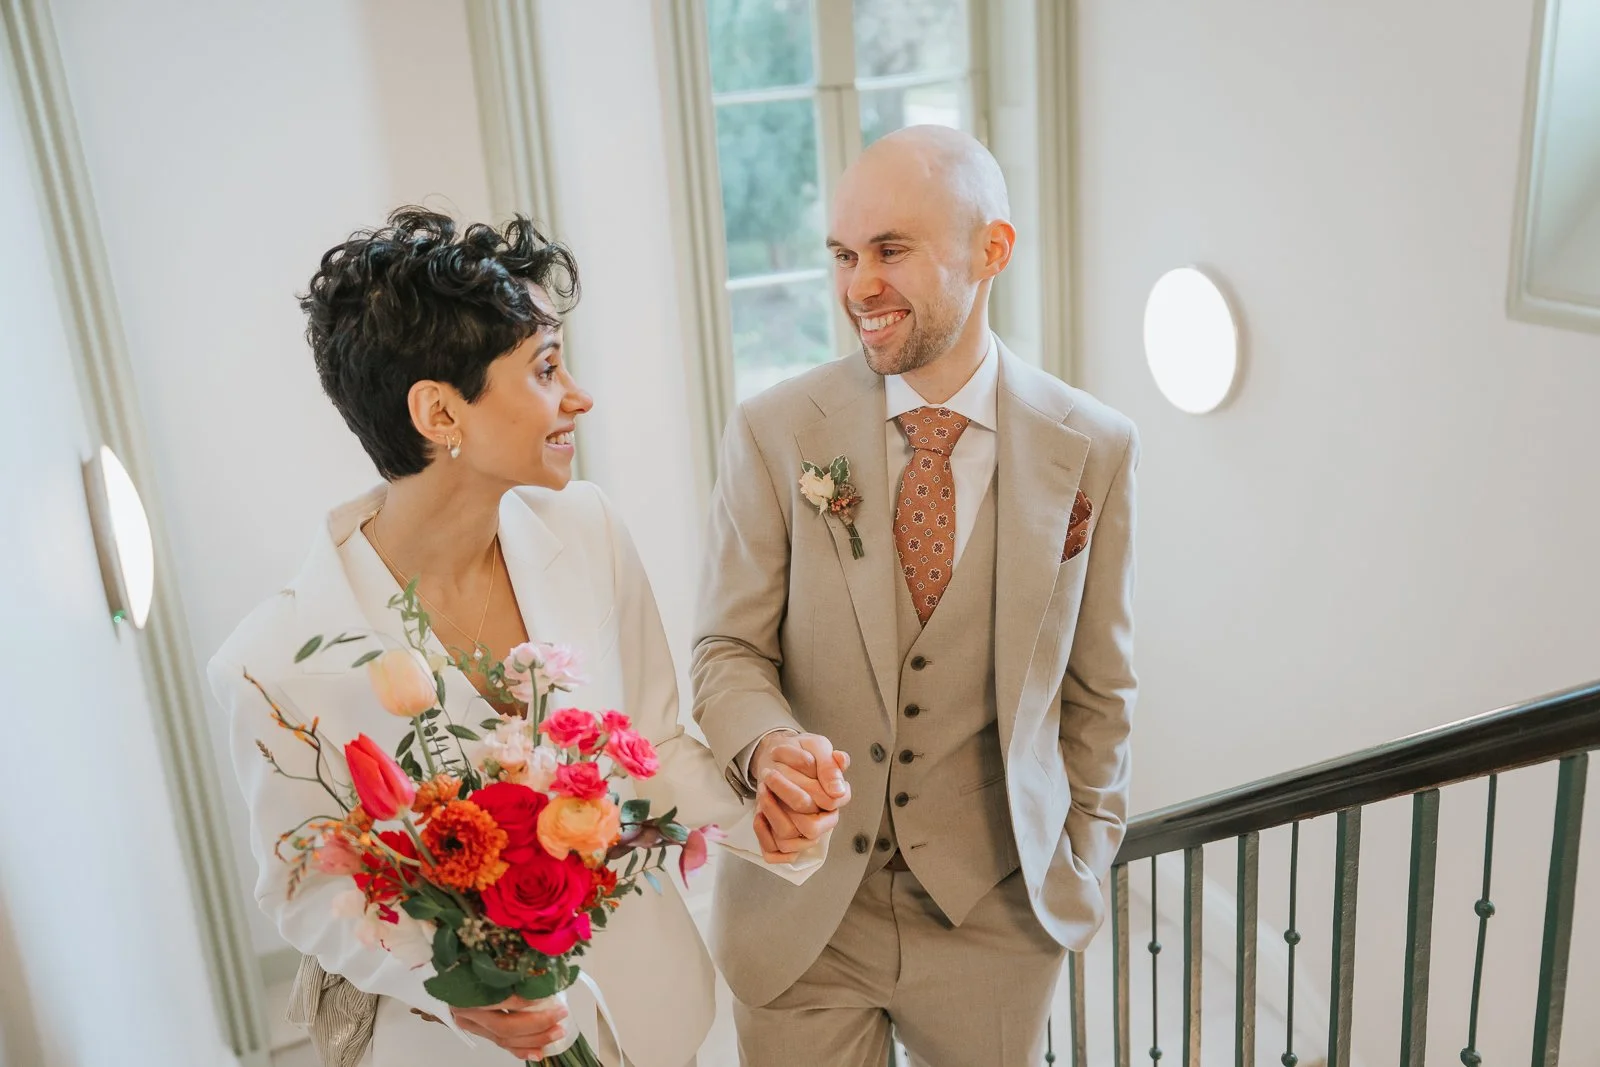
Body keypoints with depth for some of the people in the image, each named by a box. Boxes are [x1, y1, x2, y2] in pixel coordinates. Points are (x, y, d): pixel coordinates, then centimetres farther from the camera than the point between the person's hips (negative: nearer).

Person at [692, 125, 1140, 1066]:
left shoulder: (1093, 449, -6)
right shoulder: (774, 432, -8)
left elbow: (1097, 690, 2)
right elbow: (728, 649, -5)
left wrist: (1084, 866, 6)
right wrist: (768, 744, -25)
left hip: (993, 910, 1)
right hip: (799, 912, 0)